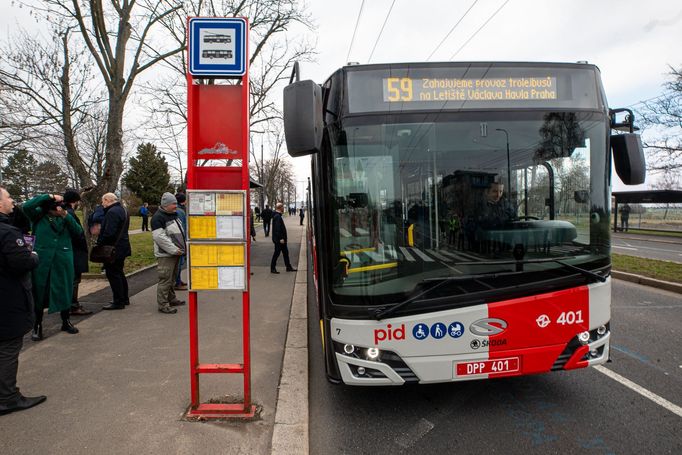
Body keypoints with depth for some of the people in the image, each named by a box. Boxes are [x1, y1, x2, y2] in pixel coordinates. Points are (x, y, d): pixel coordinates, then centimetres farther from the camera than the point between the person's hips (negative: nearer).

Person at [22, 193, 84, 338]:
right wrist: (49, 196, -22)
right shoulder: (39, 215, -3)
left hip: (63, 262, 2)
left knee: (65, 292, 11)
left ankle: (66, 322, 27)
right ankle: (37, 326, 20)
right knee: (40, 292, 6)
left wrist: (66, 216, -17)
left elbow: (78, 232, -8)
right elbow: (26, 206, -22)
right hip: (42, 262, -2)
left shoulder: (65, 217, 3)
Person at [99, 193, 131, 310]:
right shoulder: (122, 210, 14)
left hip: (113, 248, -10)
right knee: (119, 273, 18)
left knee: (113, 274, -4)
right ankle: (124, 298, 26)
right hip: (122, 247, 10)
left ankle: (118, 302, 0)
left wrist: (100, 243, -13)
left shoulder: (112, 212, -18)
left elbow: (109, 232, -25)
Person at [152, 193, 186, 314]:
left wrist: (181, 248, 13)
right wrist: (174, 250, -21)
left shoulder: (173, 215, 15)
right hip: (165, 255, -9)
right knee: (165, 280, -7)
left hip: (175, 253, 9)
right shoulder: (158, 217, -15)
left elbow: (179, 232, 24)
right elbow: (159, 237, -22)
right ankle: (163, 305, -2)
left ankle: (171, 299, 31)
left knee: (171, 278, 19)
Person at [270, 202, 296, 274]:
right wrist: (281, 238, -24)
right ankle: (273, 268, 7)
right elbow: (277, 229, -25)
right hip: (278, 239, -10)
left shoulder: (278, 216, 14)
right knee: (277, 253, -2)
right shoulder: (277, 217, -19)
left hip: (281, 239, 10)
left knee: (285, 252, 14)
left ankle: (288, 267, 22)